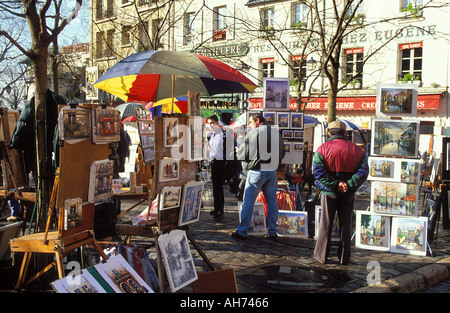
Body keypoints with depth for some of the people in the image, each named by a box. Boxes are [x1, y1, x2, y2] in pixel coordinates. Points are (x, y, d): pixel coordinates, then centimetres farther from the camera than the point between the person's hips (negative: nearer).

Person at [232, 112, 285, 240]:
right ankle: (273, 232, 16)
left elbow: (241, 154, -5)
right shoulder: (277, 133, 8)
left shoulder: (252, 133, -7)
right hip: (272, 172, 4)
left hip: (256, 172, -4)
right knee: (272, 203, 11)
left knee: (248, 203, 3)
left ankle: (241, 232, 10)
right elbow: (282, 154, 16)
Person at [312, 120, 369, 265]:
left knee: (325, 224, 8)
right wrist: (348, 184, -16)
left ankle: (321, 255, 14)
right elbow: (363, 171, -9)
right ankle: (344, 257, 17)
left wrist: (335, 184, -16)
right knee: (346, 225, 11)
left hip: (329, 192, -2)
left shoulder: (323, 148, -5)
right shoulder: (357, 150, 2)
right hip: (348, 194, 2)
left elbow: (318, 171, -15)